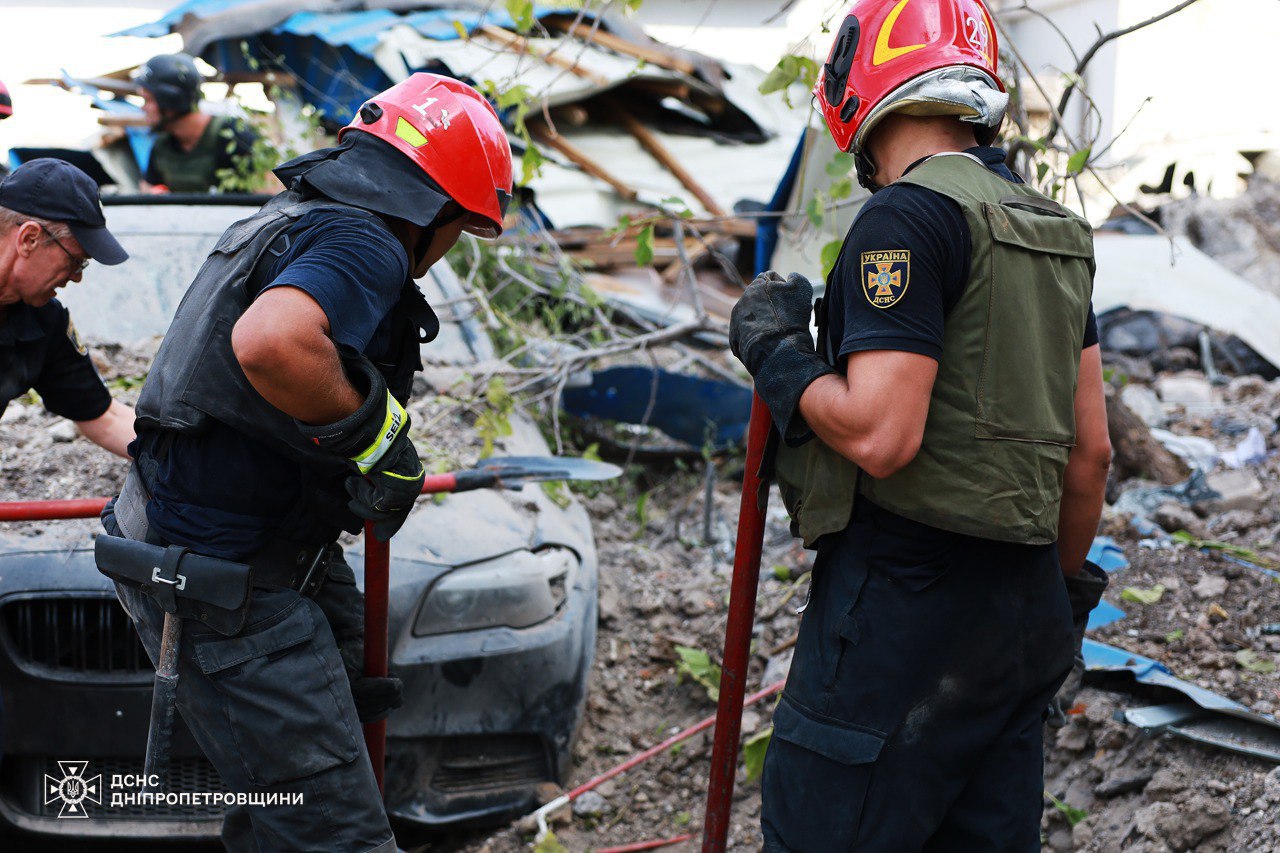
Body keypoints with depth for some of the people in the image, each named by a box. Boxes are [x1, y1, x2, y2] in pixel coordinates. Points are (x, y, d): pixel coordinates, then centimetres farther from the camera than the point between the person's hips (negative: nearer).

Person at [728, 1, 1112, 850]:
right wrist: (1067, 587, 26)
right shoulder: (1054, 231, 14)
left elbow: (878, 436, -21)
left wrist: (774, 350, -5)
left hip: (906, 597, -9)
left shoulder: (908, 217, -13)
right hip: (1020, 605, 9)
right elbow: (1090, 450, 15)